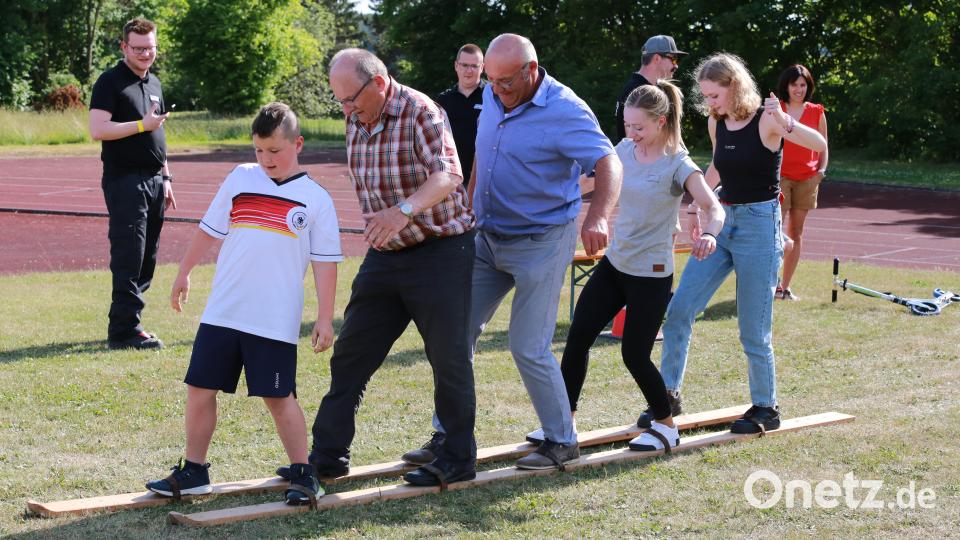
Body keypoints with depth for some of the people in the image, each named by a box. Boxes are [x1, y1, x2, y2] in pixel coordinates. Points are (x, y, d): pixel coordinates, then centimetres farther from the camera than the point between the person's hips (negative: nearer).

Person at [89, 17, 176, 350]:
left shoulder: (154, 83, 18)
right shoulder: (111, 82, -6)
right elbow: (97, 130, -17)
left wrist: (165, 178, 20)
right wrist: (143, 125, -17)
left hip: (153, 181, 8)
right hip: (125, 181, -8)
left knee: (146, 259, 9)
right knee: (128, 259, -8)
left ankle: (124, 323, 18)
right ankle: (124, 331, -4)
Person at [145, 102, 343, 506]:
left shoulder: (316, 199, 1)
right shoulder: (240, 180, 9)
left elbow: (325, 262, 0)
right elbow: (209, 229, 18)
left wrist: (324, 317, -4)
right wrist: (184, 274, 21)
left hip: (276, 321, -4)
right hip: (221, 313, 4)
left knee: (279, 396, -1)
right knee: (199, 388, 6)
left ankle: (302, 476, 12)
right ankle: (193, 472, 20)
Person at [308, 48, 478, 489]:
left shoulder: (420, 113, -17)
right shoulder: (357, 121, 7)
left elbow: (448, 174, -31)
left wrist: (404, 210, -47)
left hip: (439, 251, -7)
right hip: (384, 255, 7)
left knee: (449, 359, 0)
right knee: (350, 355, 7)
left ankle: (458, 460, 13)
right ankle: (327, 455, 16)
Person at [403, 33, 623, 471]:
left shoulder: (565, 111, -19)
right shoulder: (493, 98, 3)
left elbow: (608, 163, -31)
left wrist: (598, 217, -49)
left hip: (540, 244, -7)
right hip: (487, 239, 7)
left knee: (528, 348, -6)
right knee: (456, 332, 6)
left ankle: (562, 442, 12)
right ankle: (448, 434, 17)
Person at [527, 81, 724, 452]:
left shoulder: (677, 164, -15)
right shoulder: (625, 149, 3)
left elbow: (713, 207, -26)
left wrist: (709, 233, -47)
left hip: (651, 274, -6)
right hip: (614, 264, 6)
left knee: (635, 355, -2)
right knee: (578, 338, 0)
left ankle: (666, 427, 20)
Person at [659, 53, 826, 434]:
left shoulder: (765, 119, -12)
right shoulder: (716, 123, 6)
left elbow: (819, 145, -25)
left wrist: (784, 123, -41)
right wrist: (695, 205, 26)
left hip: (759, 224, -6)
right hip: (721, 221, 6)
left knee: (753, 329, -3)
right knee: (678, 311, 0)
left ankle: (766, 409, 14)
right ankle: (669, 394, 11)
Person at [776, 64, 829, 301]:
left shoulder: (817, 112, 8)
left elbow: (823, 146, 13)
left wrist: (822, 169, -3)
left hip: (807, 179, 3)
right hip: (779, 177, -3)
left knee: (796, 234, 7)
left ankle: (785, 286, 14)